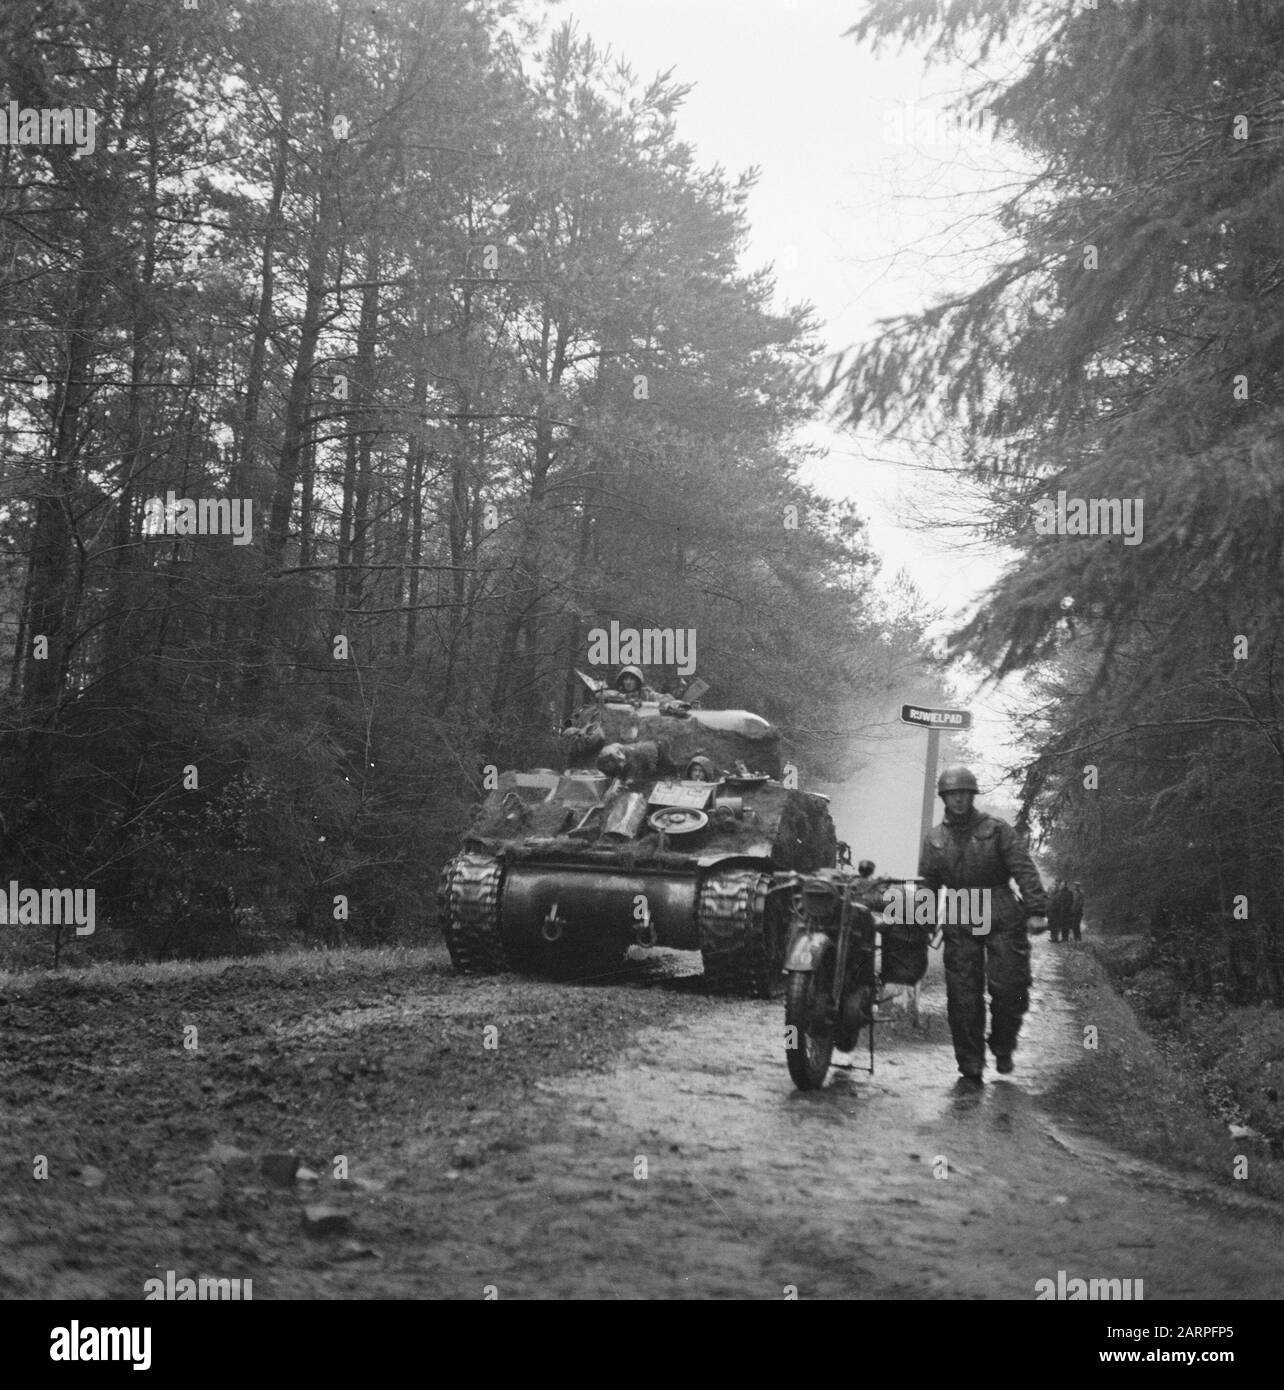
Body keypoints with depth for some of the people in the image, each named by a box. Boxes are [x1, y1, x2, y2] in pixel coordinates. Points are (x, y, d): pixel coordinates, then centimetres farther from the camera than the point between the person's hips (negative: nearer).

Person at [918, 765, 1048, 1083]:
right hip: (959, 923, 2)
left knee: (1009, 987, -6)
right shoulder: (935, 839, 13)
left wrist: (1037, 910, -13)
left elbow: (1024, 870, -2)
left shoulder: (997, 829, 5)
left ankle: (1002, 1048, 18)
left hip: (1002, 919, -2)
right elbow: (926, 886, 15)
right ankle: (970, 1064, 6)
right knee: (963, 997, -1)